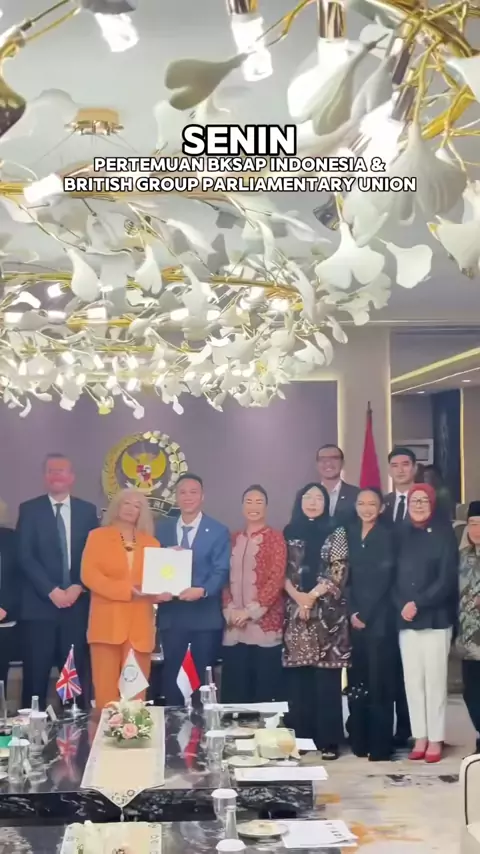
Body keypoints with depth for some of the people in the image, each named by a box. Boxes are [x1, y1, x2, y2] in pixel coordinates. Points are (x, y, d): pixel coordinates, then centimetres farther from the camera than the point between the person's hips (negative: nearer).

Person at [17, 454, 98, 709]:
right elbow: (25, 556, -4)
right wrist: (51, 591, -12)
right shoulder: (29, 509, 3)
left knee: (75, 674, 5)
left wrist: (78, 587, -8)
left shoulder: (87, 510, 10)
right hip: (39, 605, -2)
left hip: (77, 603, 2)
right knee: (36, 675, -1)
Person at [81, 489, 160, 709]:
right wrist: (126, 590, -13)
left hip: (139, 625, 3)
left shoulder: (151, 542, 18)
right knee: (106, 687, -5)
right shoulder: (98, 536, 9)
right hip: (108, 623, -3)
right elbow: (88, 574, -4)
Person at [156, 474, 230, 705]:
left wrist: (202, 591, -24)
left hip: (205, 615, -2)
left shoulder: (218, 531, 0)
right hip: (171, 614, 3)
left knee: (204, 675, 6)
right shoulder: (162, 529, 9)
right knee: (170, 674, 8)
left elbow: (221, 572, -7)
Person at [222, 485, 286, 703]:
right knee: (234, 691, 5)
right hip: (234, 627, 4)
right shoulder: (233, 540, 14)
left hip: (265, 624, -4)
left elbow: (277, 579, -8)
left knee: (265, 691, -1)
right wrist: (230, 610, -3)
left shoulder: (275, 538, -1)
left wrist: (251, 611, -13)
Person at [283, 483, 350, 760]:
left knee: (327, 679, -3)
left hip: (327, 613, -2)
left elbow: (338, 573, -4)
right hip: (295, 611, 2)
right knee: (298, 679, 3)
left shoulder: (336, 534, 5)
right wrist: (297, 596, -10)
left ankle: (328, 741, 2)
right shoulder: (290, 533, 11)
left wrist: (311, 596, -11)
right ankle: (301, 738, 11)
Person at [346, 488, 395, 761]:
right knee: (357, 680, 7)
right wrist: (352, 611, -4)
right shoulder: (351, 534, 11)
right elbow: (348, 576, 7)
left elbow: (383, 580, -9)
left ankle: (381, 745, 2)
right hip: (355, 616, 4)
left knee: (379, 681, -3)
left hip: (378, 618, -4)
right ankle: (359, 741, 15)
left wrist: (365, 614, -11)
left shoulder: (387, 536, -3)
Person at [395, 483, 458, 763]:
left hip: (435, 618, -4)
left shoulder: (444, 534, -2)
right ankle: (420, 738, 14)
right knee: (412, 680, 6)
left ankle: (435, 740, 7)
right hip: (406, 619, 4)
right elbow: (393, 576, 8)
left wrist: (418, 604, -13)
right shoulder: (402, 536, 10)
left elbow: (447, 580, -8)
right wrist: (402, 606, -8)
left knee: (435, 679, -2)